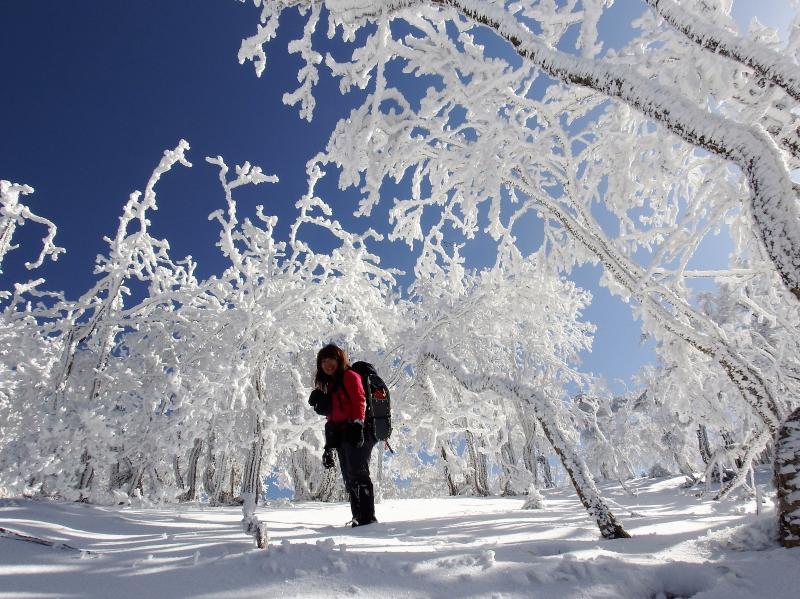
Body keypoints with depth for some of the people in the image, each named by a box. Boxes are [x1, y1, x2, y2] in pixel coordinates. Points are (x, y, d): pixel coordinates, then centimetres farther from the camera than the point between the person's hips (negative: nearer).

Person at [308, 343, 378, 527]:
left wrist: (357, 424, -24)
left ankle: (367, 517, -15)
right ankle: (358, 517, 9)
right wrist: (329, 446, 21)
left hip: (356, 432, -9)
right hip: (341, 435, 9)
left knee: (358, 475, -15)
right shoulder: (330, 385, 25)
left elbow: (359, 401, -12)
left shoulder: (350, 376, 1)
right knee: (349, 479, 5)